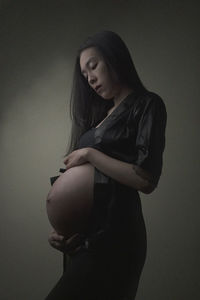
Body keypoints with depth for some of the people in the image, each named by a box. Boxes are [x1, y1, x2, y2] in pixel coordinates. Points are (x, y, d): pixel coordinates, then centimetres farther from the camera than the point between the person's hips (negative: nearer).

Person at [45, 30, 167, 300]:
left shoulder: (147, 105, -1)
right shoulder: (101, 113, 20)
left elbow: (147, 179, -13)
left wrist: (90, 154, -7)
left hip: (114, 235, -7)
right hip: (87, 235, 7)